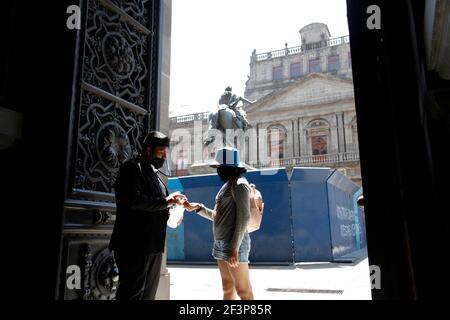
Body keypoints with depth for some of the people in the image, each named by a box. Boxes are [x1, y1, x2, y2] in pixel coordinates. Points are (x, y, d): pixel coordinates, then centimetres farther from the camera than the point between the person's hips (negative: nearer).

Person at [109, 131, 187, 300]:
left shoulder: (154, 174, 20)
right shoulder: (132, 168, -7)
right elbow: (134, 199, -22)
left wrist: (172, 203, 8)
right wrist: (165, 201, -14)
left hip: (153, 246, 9)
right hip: (135, 245, -9)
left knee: (148, 293, 14)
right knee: (132, 293, -4)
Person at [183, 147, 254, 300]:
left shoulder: (239, 184, -10)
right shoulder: (227, 184, 17)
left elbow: (243, 217, -18)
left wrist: (234, 248, -21)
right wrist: (198, 208, 12)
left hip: (233, 243, -9)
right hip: (221, 243, 9)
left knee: (243, 289, -4)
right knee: (228, 287, 14)